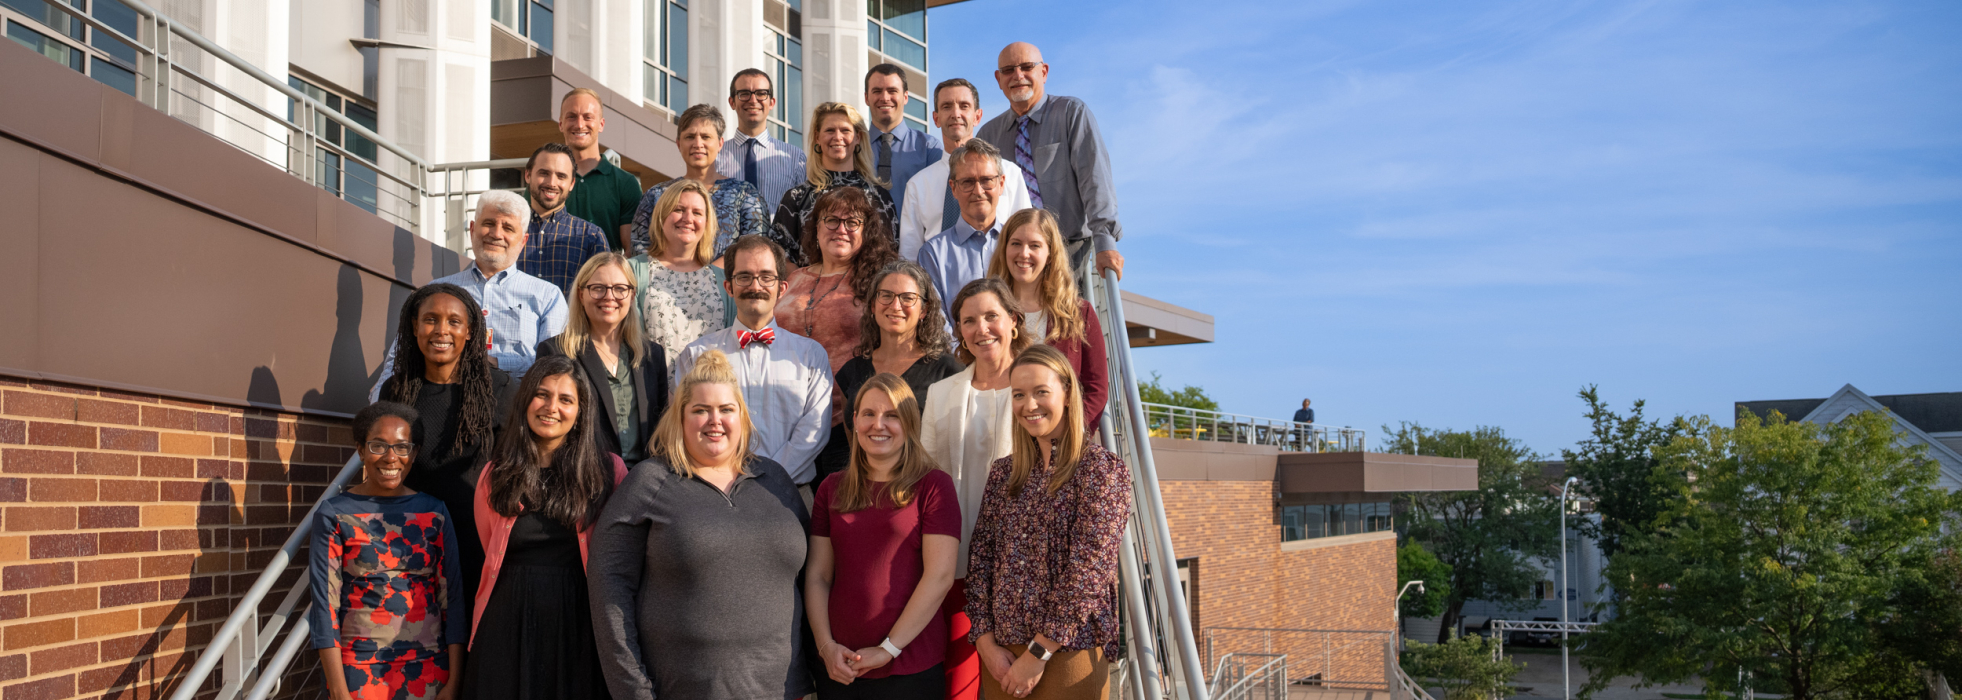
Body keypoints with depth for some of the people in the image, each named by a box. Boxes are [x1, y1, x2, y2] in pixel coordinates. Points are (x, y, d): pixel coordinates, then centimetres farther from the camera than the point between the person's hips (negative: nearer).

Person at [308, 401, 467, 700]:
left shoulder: (434, 512, 4)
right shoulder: (334, 514, -2)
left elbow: (452, 597, 3)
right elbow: (325, 603, -5)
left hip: (427, 667, 2)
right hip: (359, 668, -2)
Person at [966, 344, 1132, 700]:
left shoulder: (1101, 470, -6)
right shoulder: (1003, 473, 10)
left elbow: (1088, 570, -13)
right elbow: (979, 560, 7)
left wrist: (1038, 652, -14)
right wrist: (987, 642, -4)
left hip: (1068, 653, -5)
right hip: (1001, 657, 5)